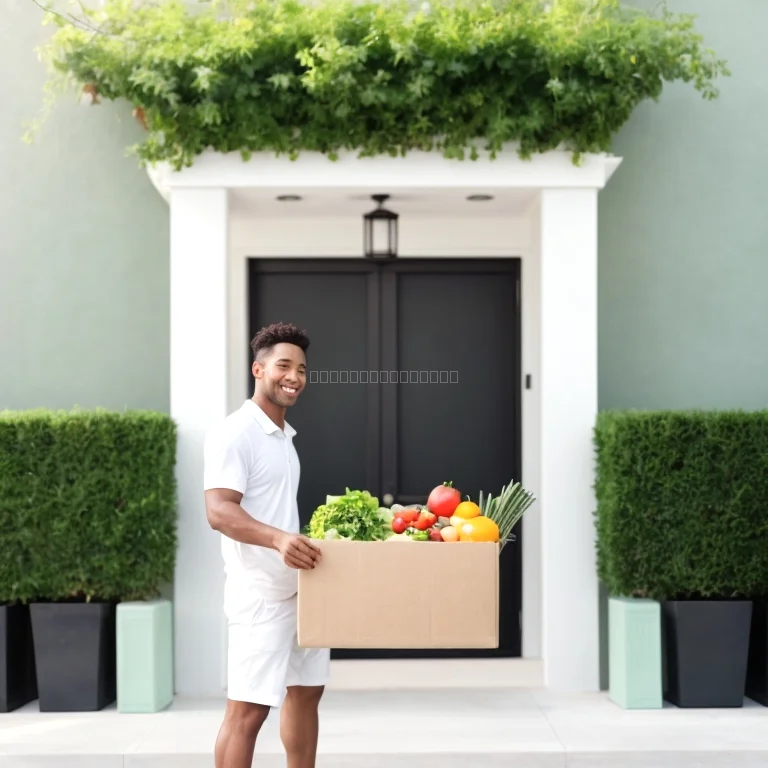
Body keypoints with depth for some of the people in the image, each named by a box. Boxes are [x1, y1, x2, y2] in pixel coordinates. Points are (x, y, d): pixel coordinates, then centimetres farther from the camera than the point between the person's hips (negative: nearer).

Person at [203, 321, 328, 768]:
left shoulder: (285, 436, 15)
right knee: (248, 709, -8)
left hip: (300, 587, 10)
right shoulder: (235, 433, -13)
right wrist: (277, 539, -39)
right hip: (260, 593, -9)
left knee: (306, 690, 16)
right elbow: (219, 511, -25)